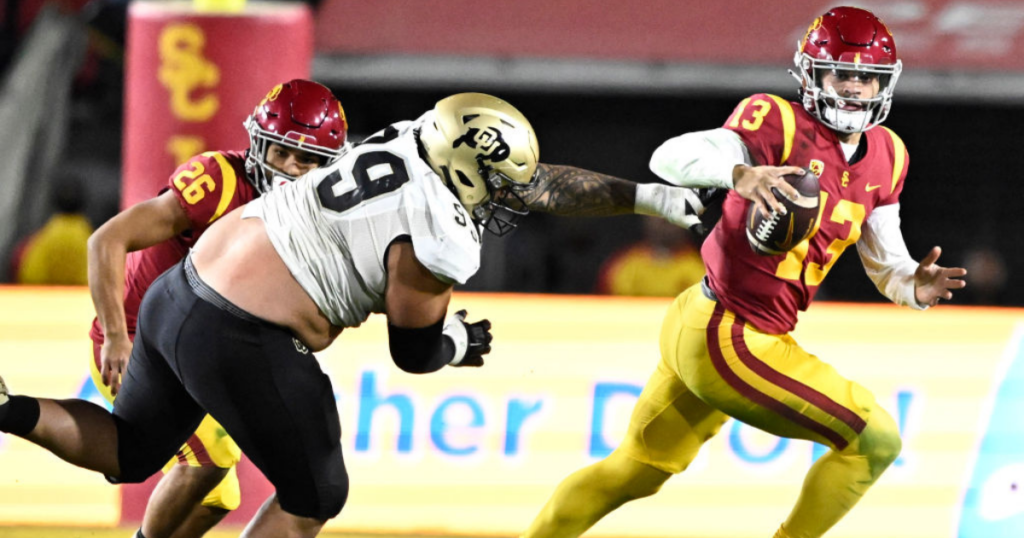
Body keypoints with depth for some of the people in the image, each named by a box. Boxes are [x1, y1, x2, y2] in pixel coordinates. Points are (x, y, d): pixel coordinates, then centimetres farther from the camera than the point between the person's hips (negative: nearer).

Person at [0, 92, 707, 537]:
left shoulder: (419, 140, 9)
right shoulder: (439, 242, -16)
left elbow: (543, 185, 21)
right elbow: (415, 352, 0)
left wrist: (647, 197, 26)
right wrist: (459, 344, 22)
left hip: (185, 288, 8)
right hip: (242, 341, -8)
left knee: (131, 452, 24)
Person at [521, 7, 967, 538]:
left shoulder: (884, 159, 8)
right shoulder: (782, 126, -17)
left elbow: (886, 262, 13)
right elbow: (669, 158, -28)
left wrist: (915, 287, -10)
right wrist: (739, 173, -47)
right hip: (727, 341, -9)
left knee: (635, 471, 22)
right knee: (874, 439, -8)